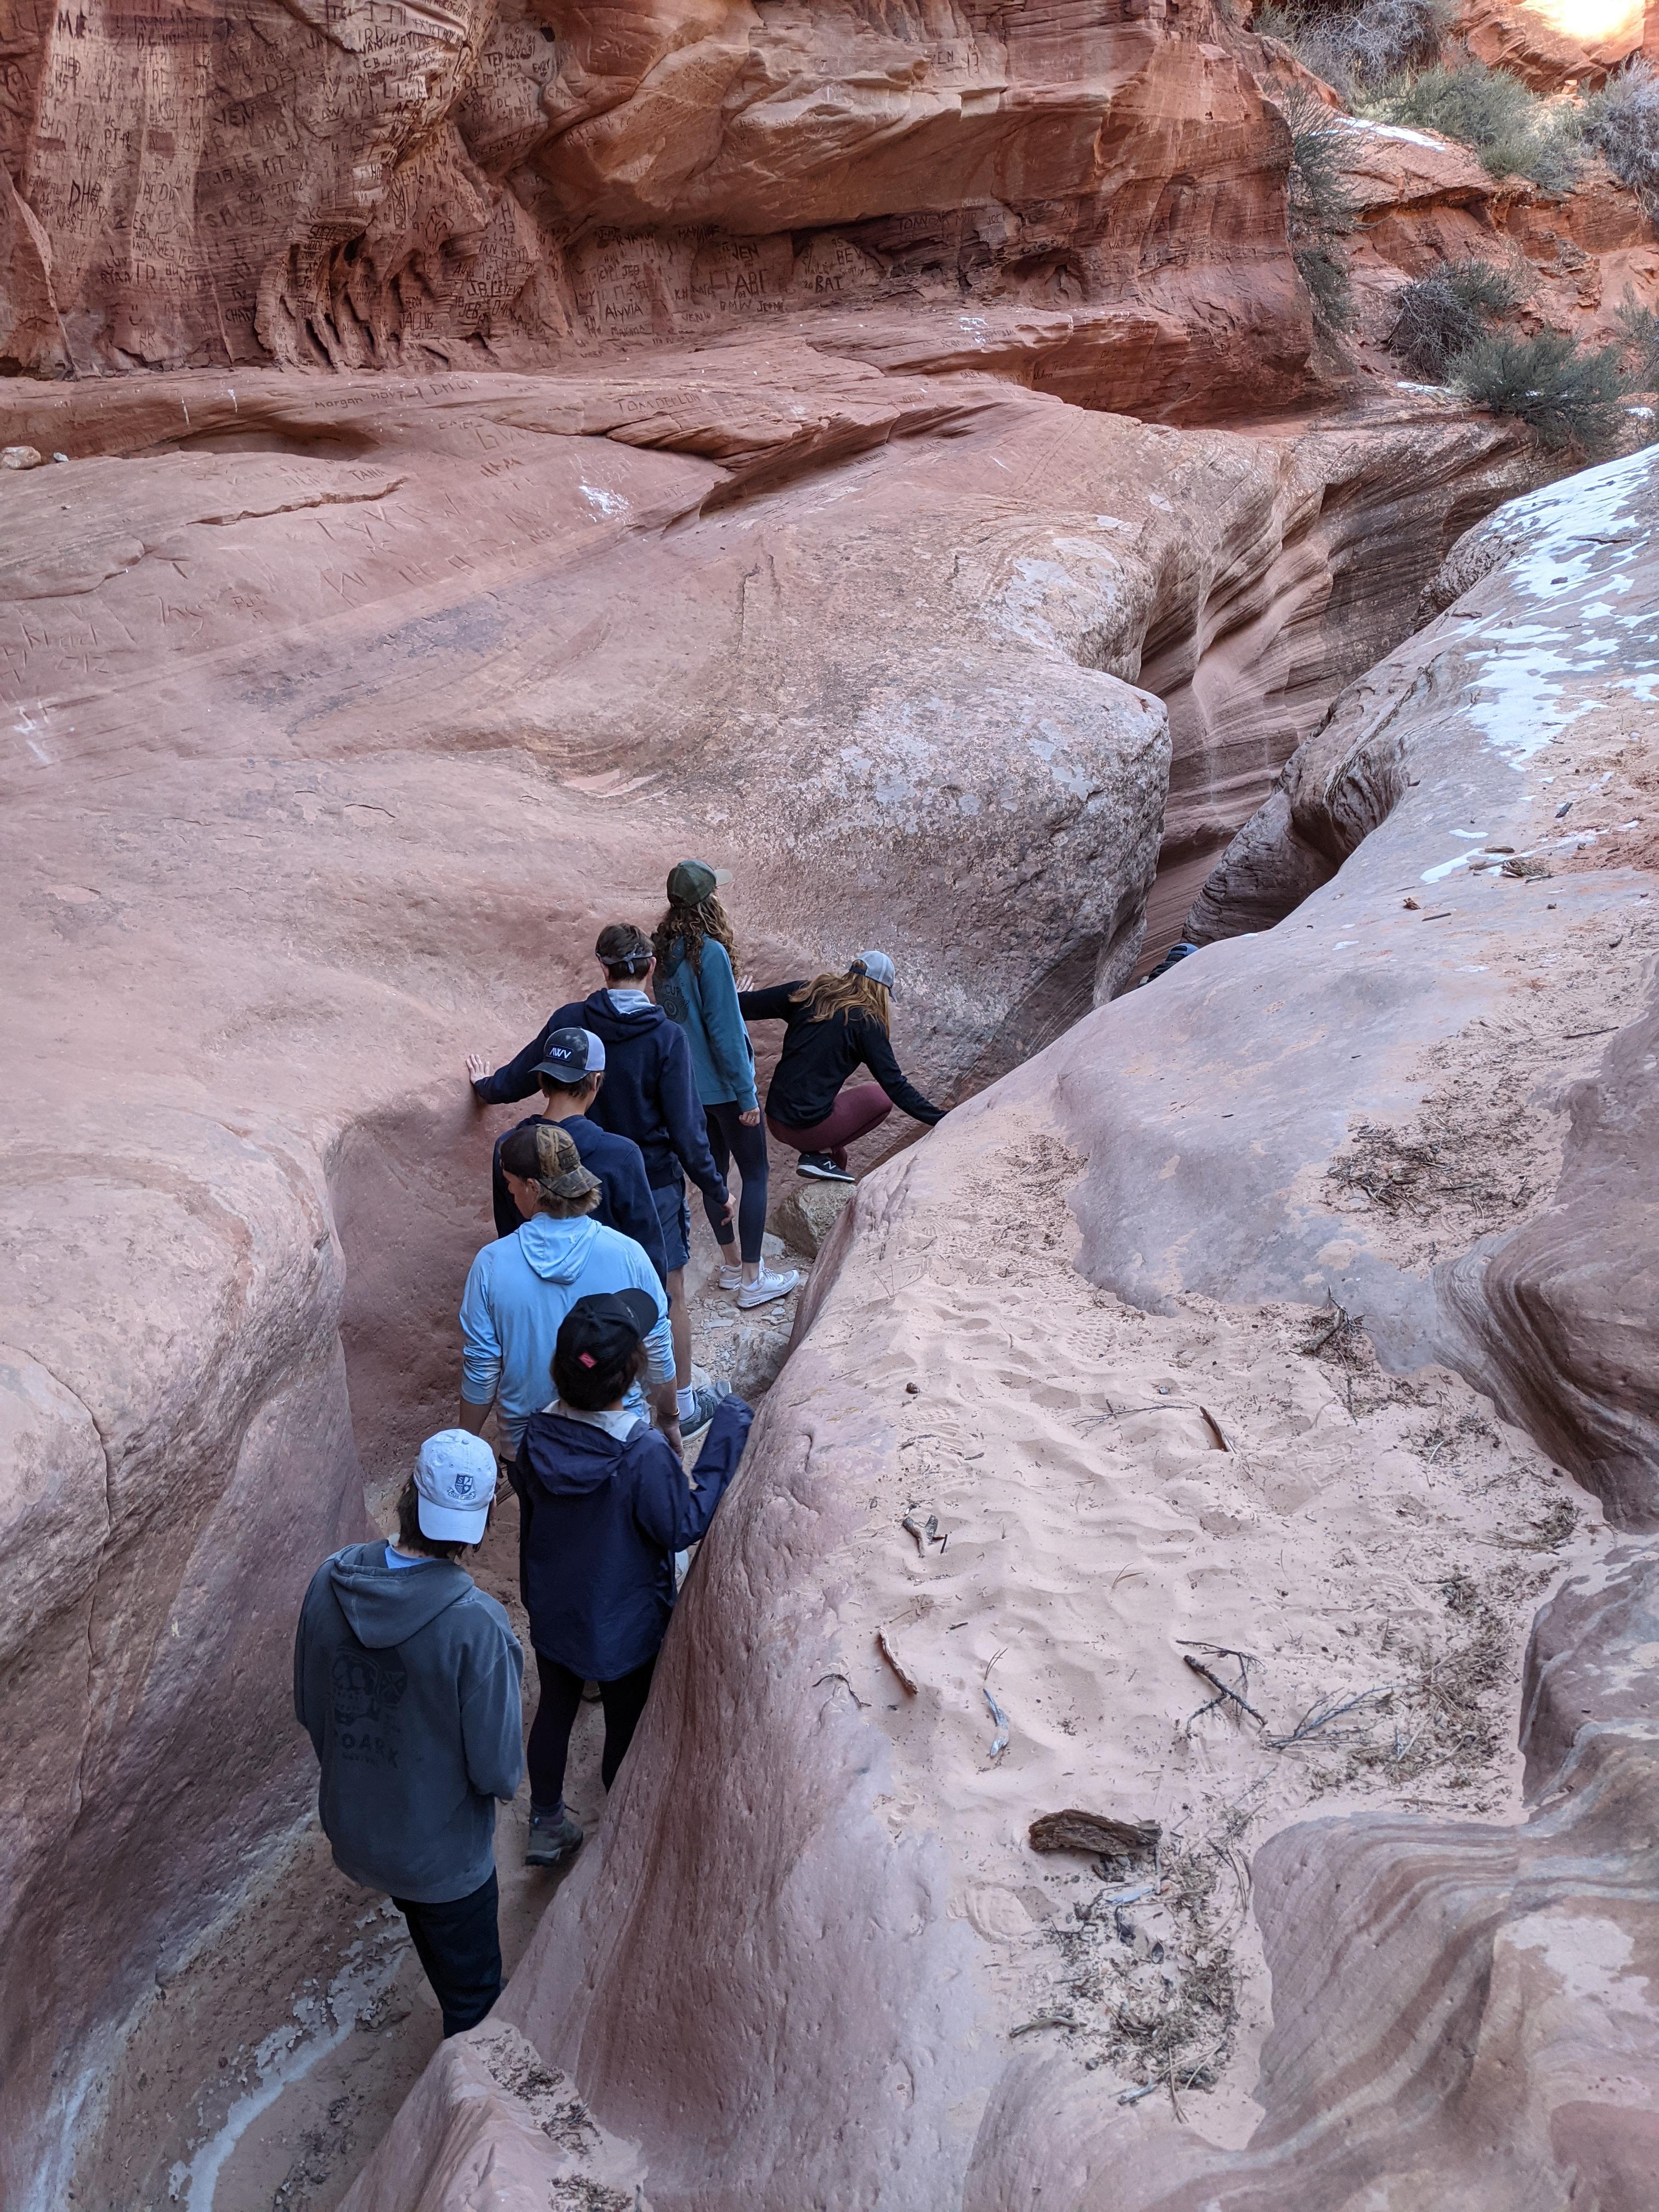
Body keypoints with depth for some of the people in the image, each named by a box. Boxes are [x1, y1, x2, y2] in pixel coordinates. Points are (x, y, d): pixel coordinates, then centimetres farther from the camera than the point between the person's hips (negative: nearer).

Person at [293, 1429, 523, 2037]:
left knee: (445, 1963, 35)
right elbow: (497, 1770, -24)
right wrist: (503, 1780, 0)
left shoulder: (330, 1583, -17)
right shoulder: (477, 1626, -33)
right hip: (443, 1851, -6)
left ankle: (461, 2024, 59)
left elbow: (309, 1708, -1)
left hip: (351, 1827, 6)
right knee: (473, 1992, 21)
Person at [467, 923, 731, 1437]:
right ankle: (683, 1405, 25)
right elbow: (686, 1129, -16)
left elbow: (516, 1080, 7)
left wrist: (485, 1086, 30)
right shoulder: (666, 1036, -18)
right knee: (669, 1297, 12)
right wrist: (715, 1188, -4)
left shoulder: (568, 1022, -8)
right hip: (654, 1184, -3)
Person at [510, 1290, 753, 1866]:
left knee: (554, 1711, 27)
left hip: (551, 1617, 4)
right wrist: (724, 1441, -21)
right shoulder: (644, 1455, -36)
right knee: (625, 1727, 21)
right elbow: (684, 1527, -21)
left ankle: (546, 1826, 46)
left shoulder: (538, 1435, -19)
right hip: (623, 1627, -4)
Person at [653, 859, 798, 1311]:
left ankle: (732, 1264, 31)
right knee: (755, 1174, 3)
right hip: (723, 1086, -8)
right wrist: (746, 1094, -15)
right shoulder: (710, 953, -22)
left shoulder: (665, 951, 1)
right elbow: (724, 1030, -21)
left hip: (689, 1084, 8)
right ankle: (752, 1281, 6)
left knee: (714, 1170, 18)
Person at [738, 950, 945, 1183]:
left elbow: (746, 1005, 6)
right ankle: (820, 1153, 2)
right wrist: (940, 1119, -5)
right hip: (808, 1127, -6)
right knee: (881, 1097, 15)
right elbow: (895, 1085, -10)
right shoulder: (865, 1022, -8)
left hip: (774, 1122, 6)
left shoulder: (807, 994, 4)